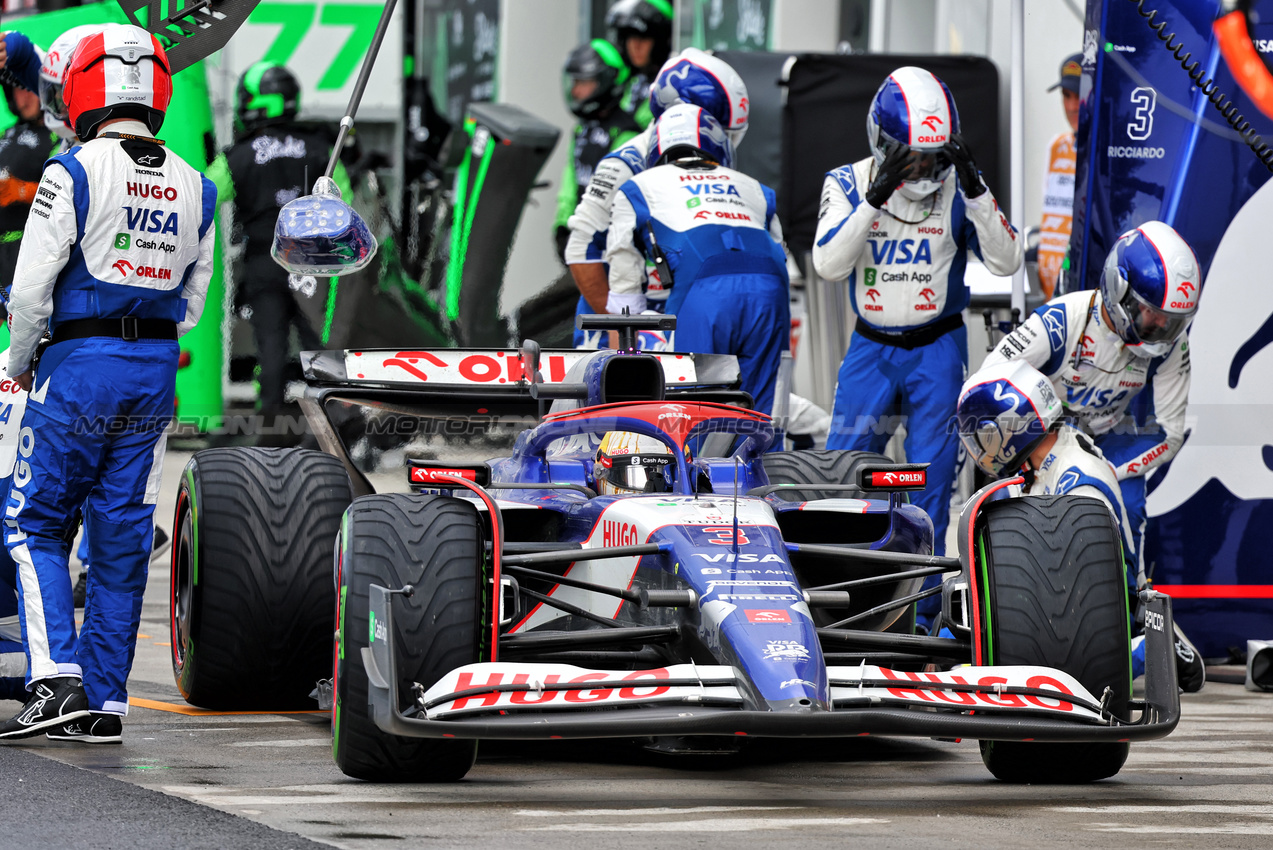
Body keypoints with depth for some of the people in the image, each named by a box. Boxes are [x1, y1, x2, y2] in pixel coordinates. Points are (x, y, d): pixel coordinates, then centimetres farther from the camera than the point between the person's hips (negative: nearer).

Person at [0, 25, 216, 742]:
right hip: (157, 372, 5)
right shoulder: (195, 188, 8)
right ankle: (106, 703, 10)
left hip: (80, 365, -5)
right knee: (123, 538, 9)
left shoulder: (73, 172, -11)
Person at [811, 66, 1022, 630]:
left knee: (929, 483, -2)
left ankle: (917, 611, 6)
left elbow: (1006, 261, -12)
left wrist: (974, 190, -23)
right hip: (872, 347, 1)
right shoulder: (849, 183, -6)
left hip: (937, 350, -1)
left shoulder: (958, 187, -5)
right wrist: (874, 198, -29)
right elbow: (828, 265, -19)